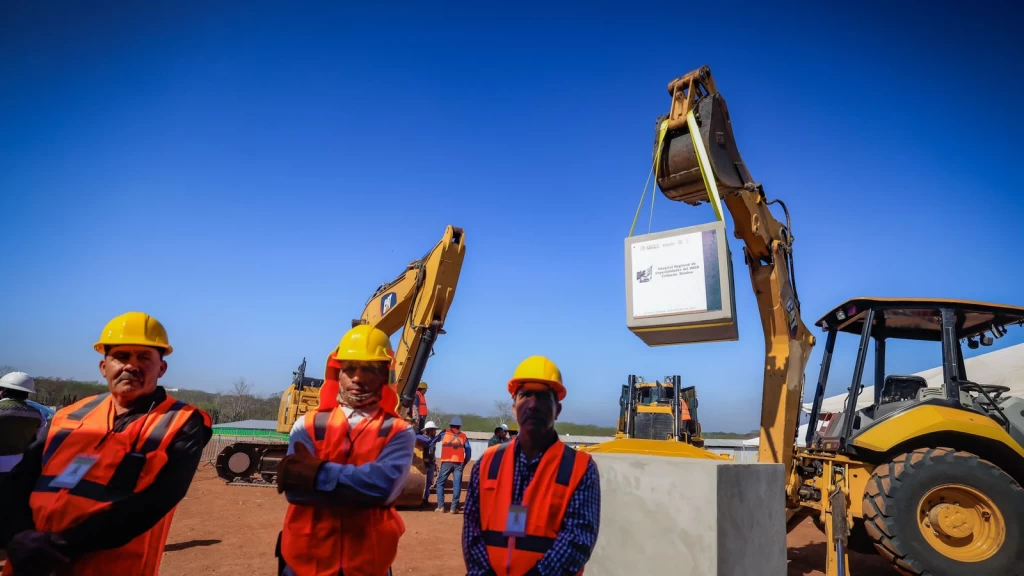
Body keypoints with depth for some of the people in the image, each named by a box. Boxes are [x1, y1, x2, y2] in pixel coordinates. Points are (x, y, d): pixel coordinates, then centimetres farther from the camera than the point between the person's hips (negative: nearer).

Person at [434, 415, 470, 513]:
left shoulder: (445, 433, 10)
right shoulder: (463, 436, 14)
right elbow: (468, 451, 10)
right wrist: (464, 463, 17)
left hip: (446, 462, -1)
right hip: (458, 463, 1)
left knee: (440, 483, 10)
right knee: (457, 485, 4)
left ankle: (440, 506, 4)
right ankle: (454, 507, 0)